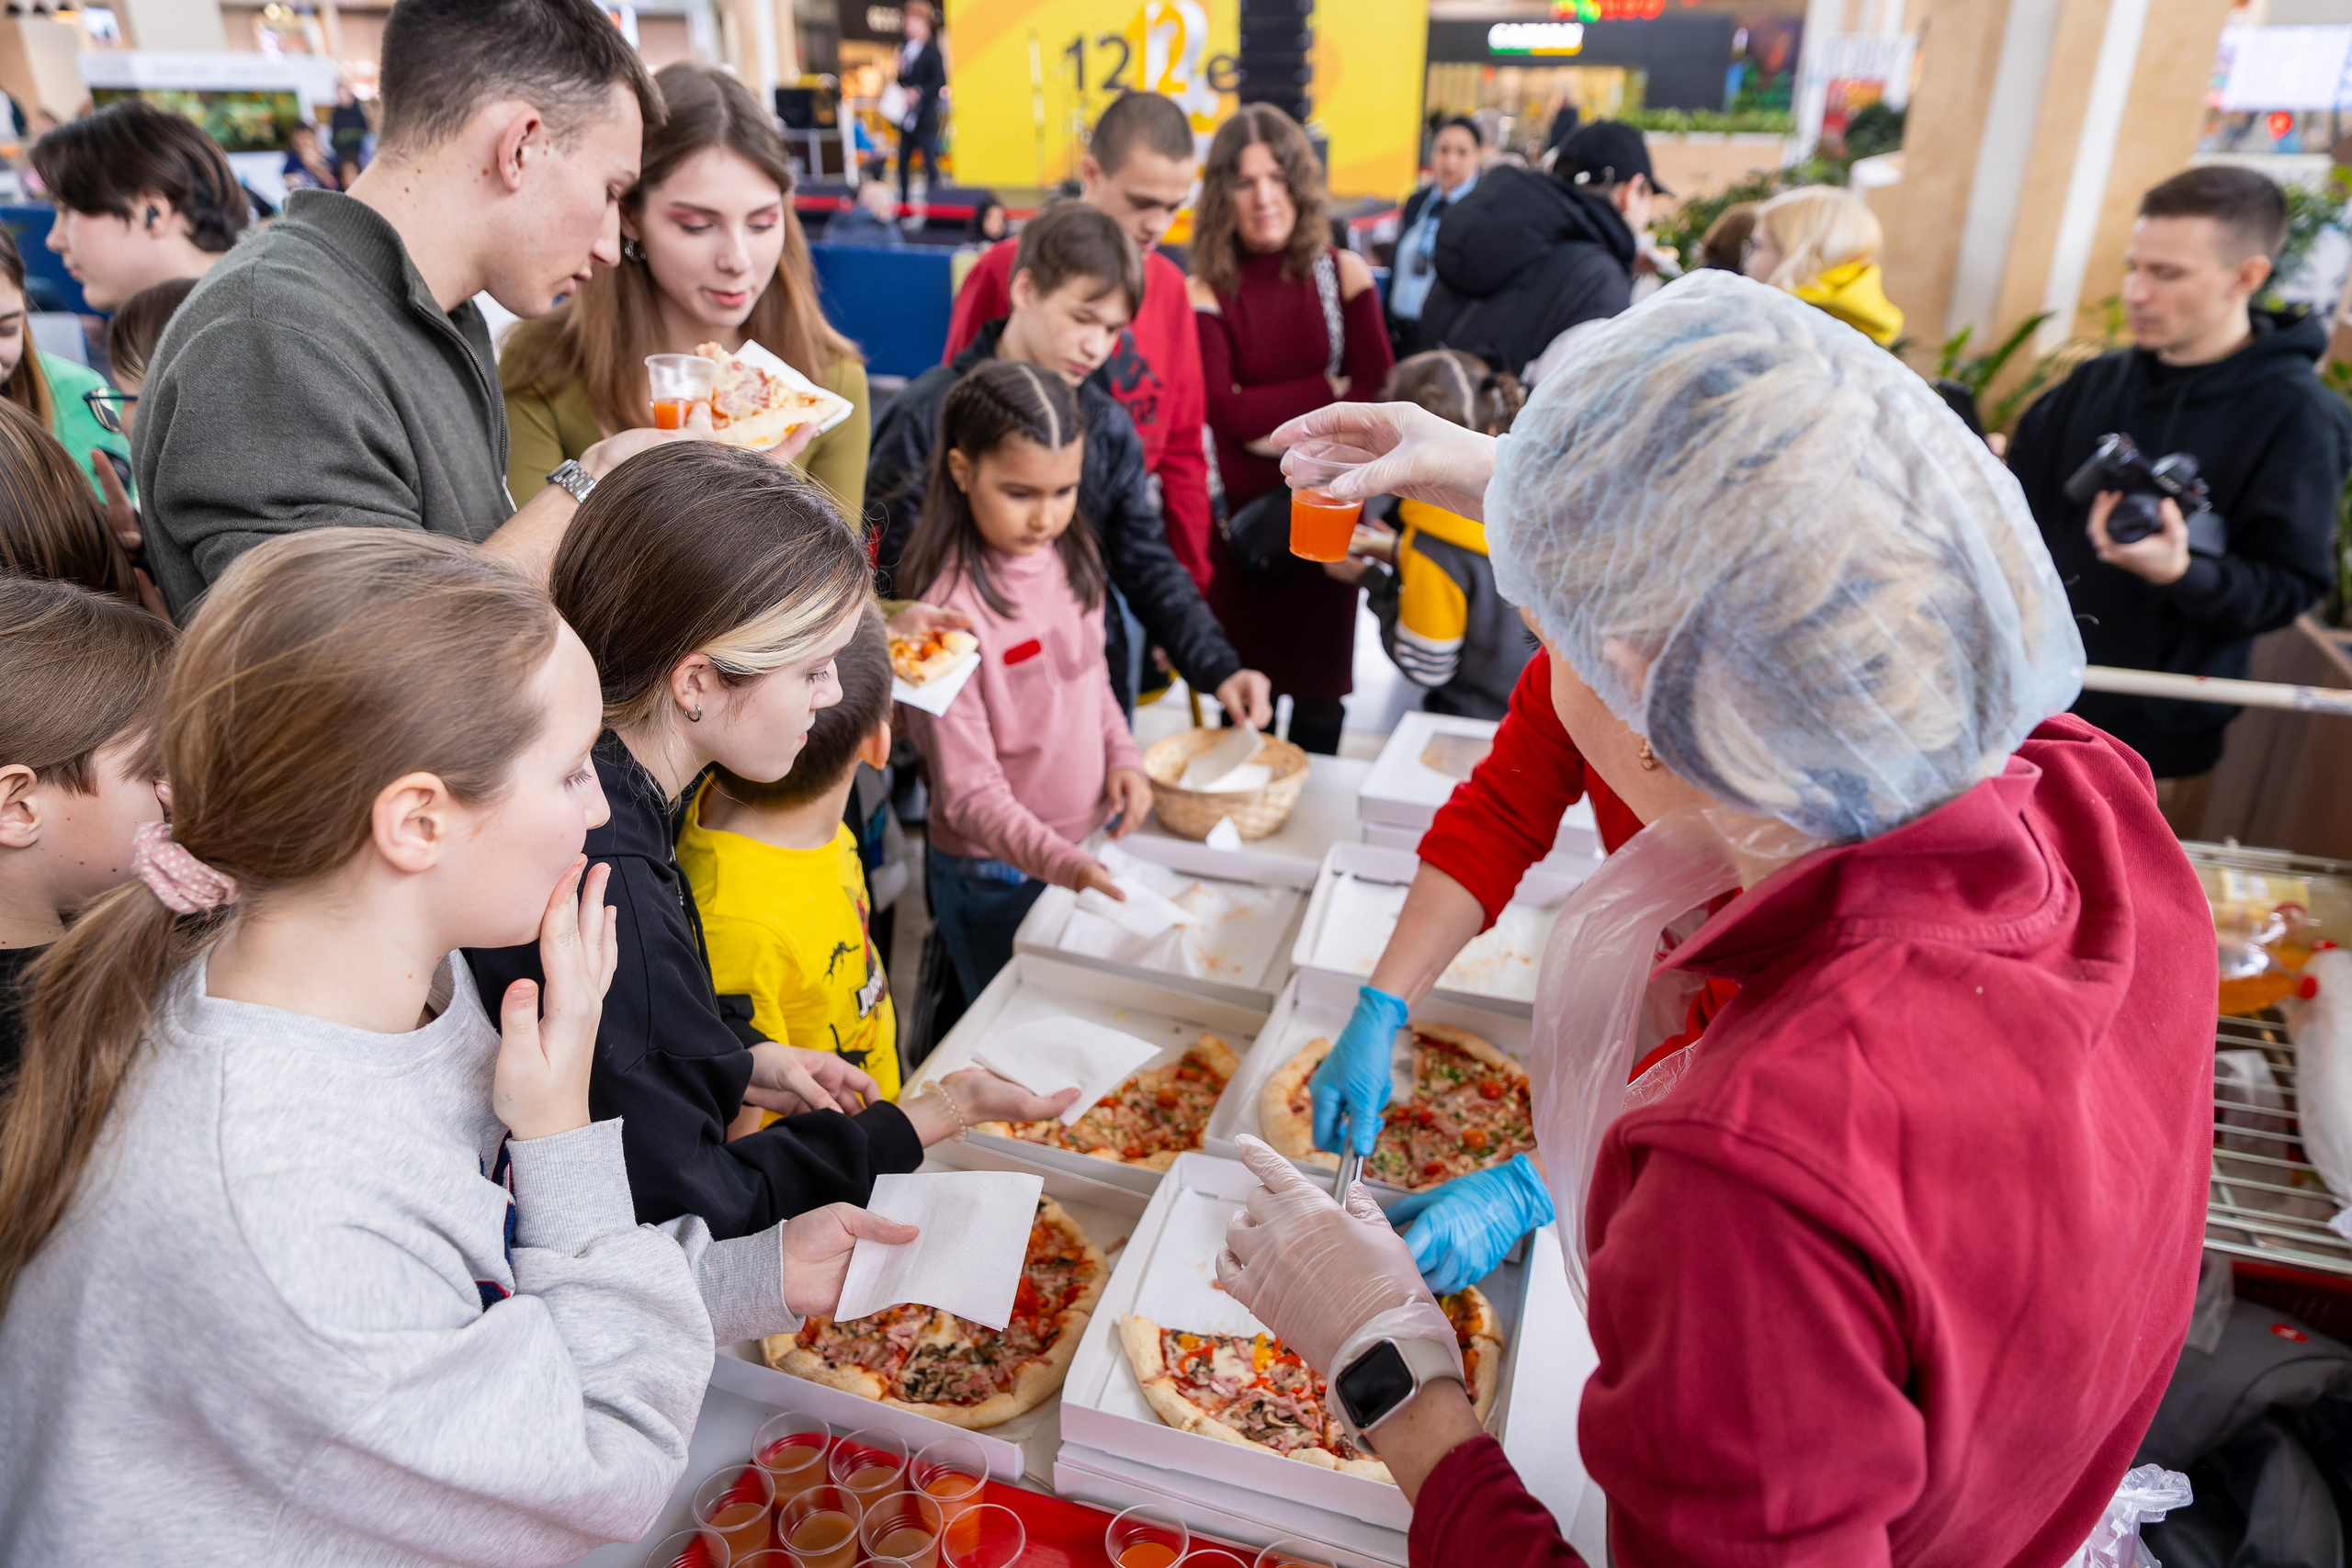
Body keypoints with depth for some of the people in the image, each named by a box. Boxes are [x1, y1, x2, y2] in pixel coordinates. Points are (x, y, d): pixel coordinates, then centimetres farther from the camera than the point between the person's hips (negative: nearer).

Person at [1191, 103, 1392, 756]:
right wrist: (1328, 390, -10)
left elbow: (1380, 392, -5)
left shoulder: (1342, 273, -2)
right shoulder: (1206, 290, -8)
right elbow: (1225, 409, -15)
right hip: (1240, 513, -1)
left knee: (1320, 683, 12)